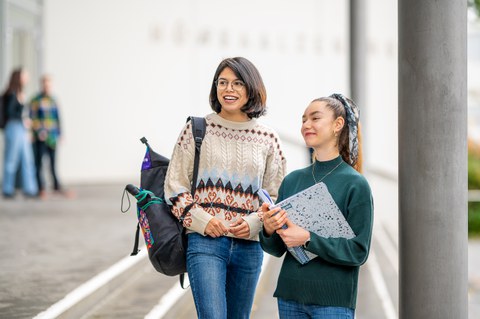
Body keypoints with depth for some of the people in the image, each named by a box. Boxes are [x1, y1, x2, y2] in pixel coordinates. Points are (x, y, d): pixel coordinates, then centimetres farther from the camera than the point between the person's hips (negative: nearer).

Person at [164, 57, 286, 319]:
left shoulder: (267, 139, 8)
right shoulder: (197, 129, 2)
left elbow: (276, 196, 10)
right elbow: (175, 185, 3)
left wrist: (255, 222, -8)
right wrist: (201, 220, -10)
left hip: (249, 245, 3)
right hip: (205, 241, -3)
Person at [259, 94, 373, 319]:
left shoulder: (355, 185, -5)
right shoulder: (292, 180, 8)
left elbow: (359, 251, -10)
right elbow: (277, 249, 9)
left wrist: (308, 239, -19)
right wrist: (269, 230, -12)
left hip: (333, 300, -4)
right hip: (290, 297, 4)